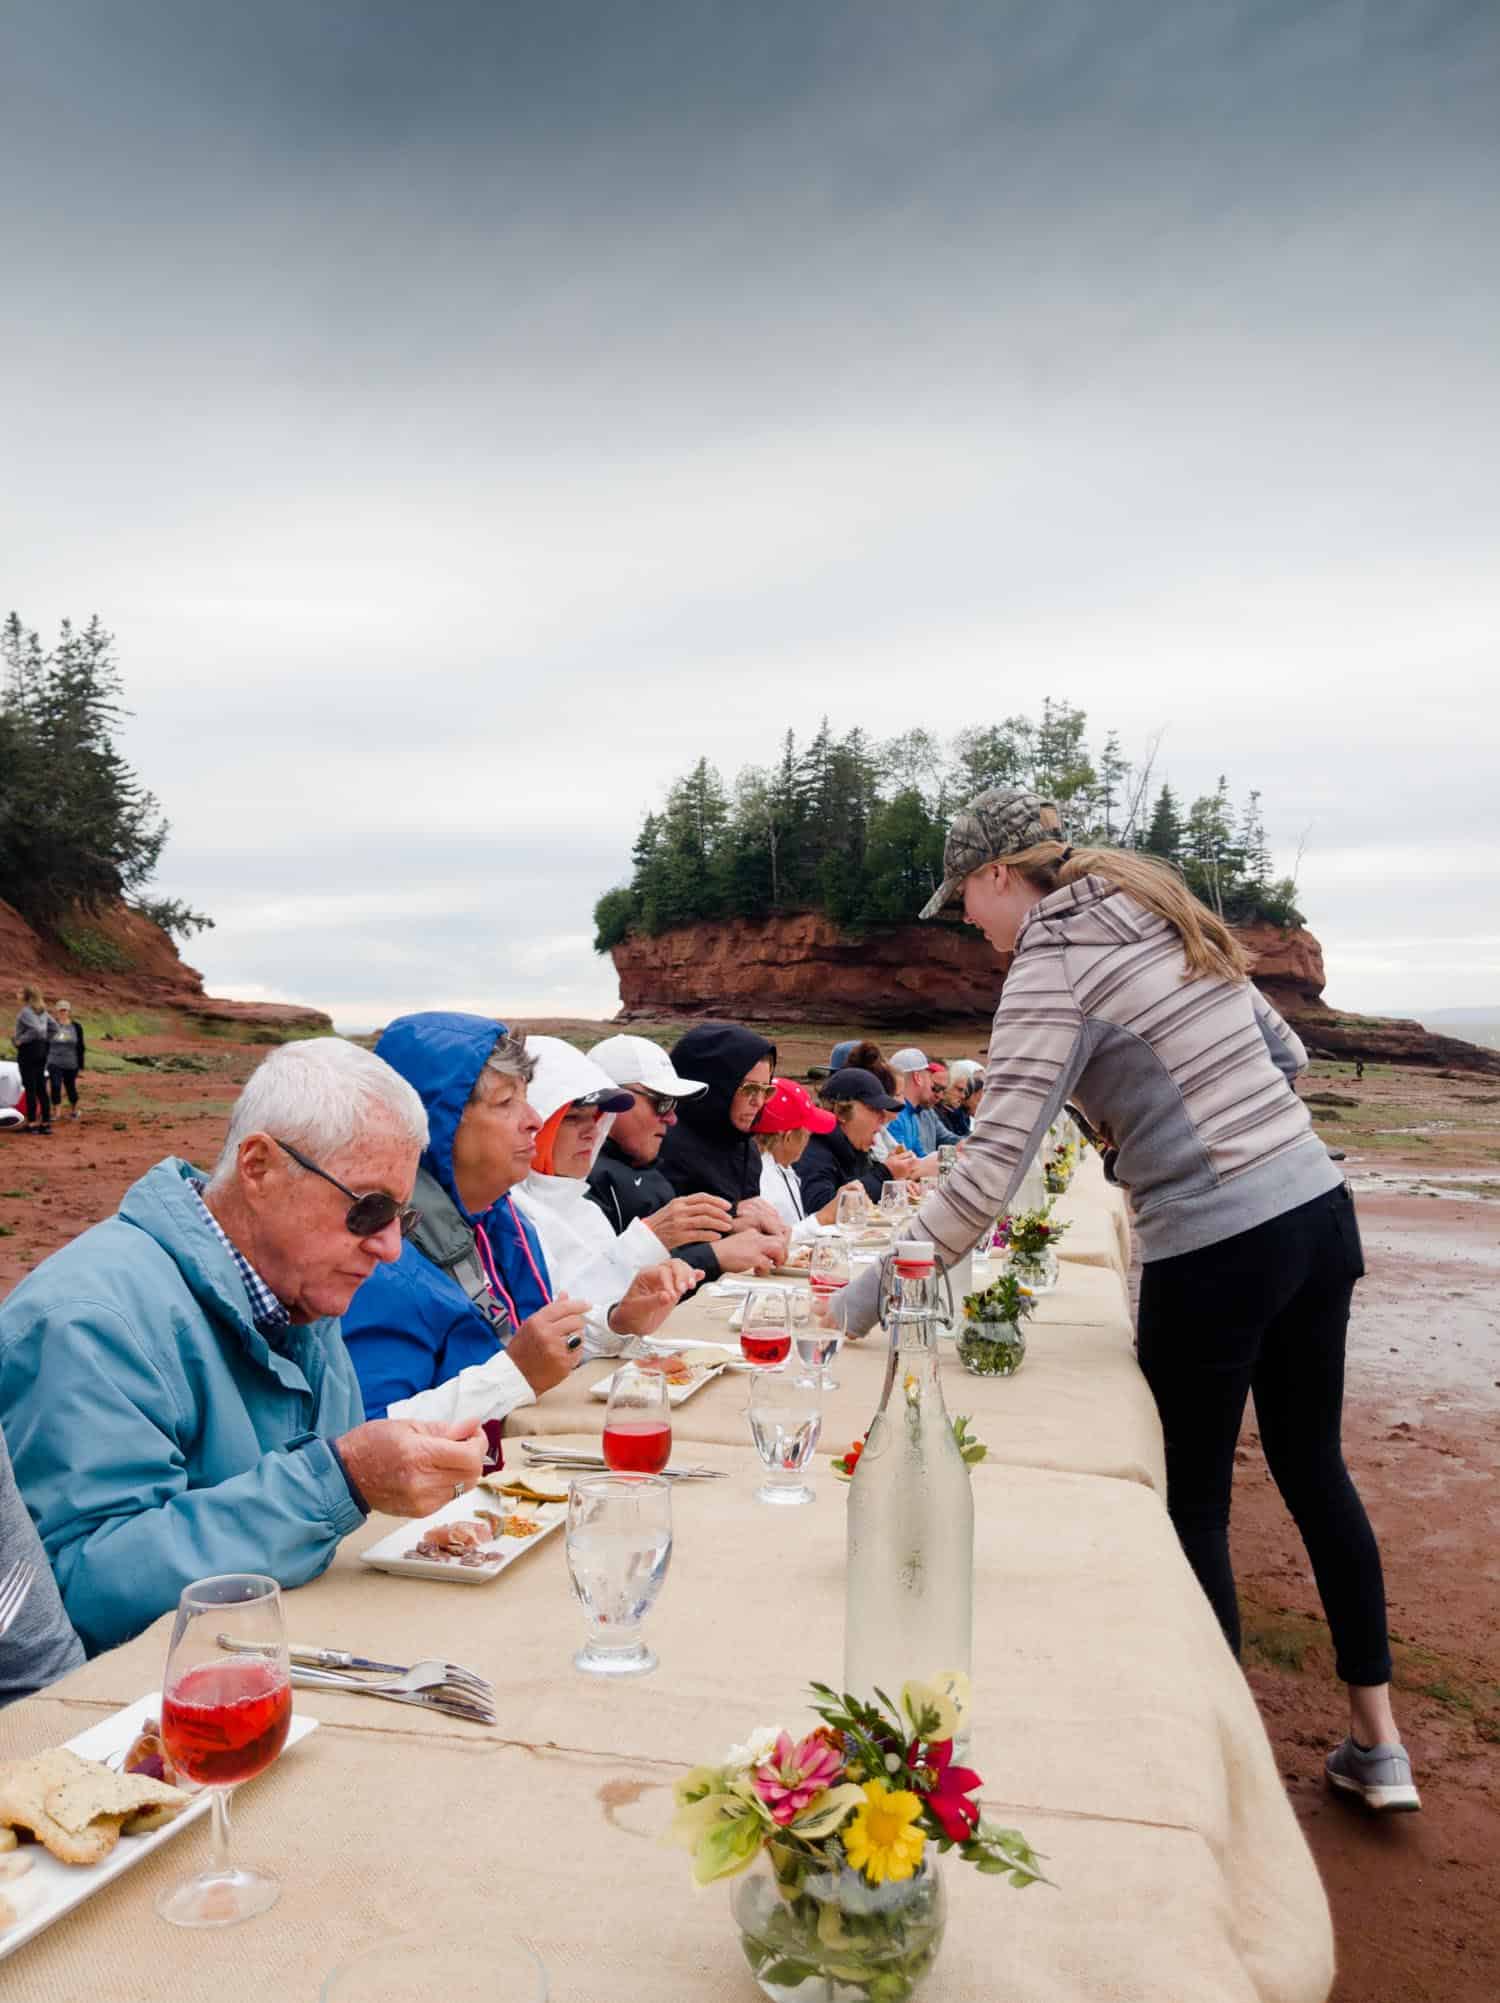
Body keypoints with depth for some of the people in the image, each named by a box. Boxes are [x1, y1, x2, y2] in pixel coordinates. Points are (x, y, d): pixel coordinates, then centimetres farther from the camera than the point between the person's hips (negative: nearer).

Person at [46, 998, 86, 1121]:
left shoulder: (76, 1027, -2)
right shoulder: (52, 1026, 1)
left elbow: (80, 1047, 1)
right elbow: (46, 1045, 6)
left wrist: (81, 1066, -1)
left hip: (71, 1065, 0)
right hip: (54, 1064, 0)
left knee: (71, 1087, 10)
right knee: (55, 1087, -13)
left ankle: (75, 1110, 32)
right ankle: (55, 1113, -5)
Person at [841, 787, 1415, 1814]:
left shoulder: (1052, 970, -13)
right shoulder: (1170, 918, 10)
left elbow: (989, 1172, -20)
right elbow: (1287, 1057, 17)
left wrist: (868, 1292, -15)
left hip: (1215, 1253, -8)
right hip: (1319, 1209, 8)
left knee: (1196, 1503, 11)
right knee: (1314, 1468, 21)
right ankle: (1379, 1744, 35)